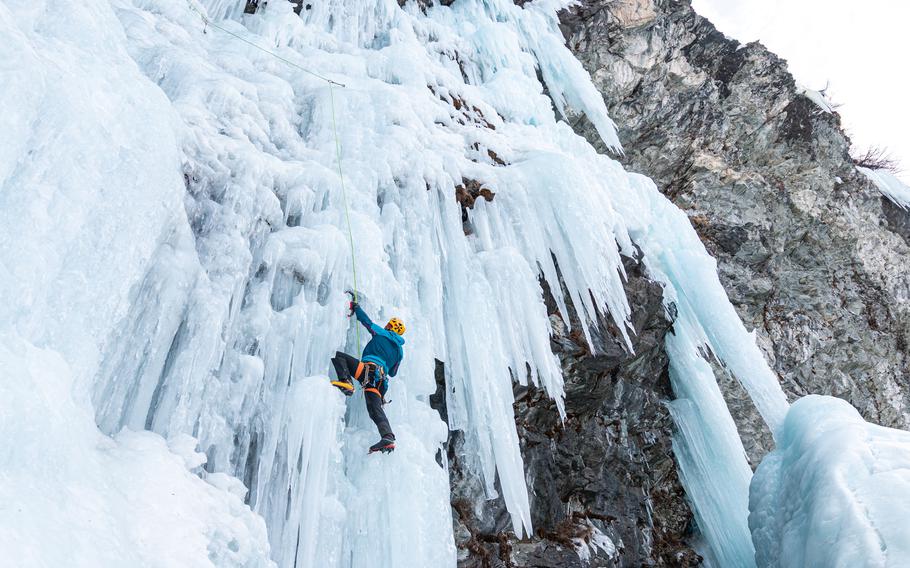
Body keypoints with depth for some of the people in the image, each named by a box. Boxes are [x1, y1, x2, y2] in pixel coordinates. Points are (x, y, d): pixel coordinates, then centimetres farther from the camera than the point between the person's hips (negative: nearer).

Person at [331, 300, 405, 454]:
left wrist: (355, 307, 35)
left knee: (337, 355, -1)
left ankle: (346, 381, -25)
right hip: (380, 380, 6)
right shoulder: (399, 350, 28)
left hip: (368, 368, -6)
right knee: (376, 410, -1)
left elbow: (366, 320, 19)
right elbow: (393, 373, 35)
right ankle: (388, 438, -20)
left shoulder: (381, 333, 13)